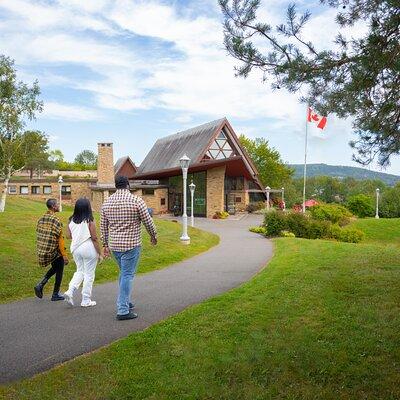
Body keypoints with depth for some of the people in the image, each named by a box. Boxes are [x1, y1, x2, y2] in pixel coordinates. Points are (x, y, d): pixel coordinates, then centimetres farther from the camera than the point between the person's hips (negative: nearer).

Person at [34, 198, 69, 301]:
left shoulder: (41, 219, 5)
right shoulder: (56, 220, -18)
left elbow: (39, 236, 12)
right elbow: (60, 239, -19)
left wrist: (40, 251, 22)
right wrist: (64, 255, -16)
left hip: (43, 251, 7)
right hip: (55, 251, -7)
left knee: (55, 268, 26)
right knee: (59, 271, 10)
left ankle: (40, 285, 11)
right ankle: (55, 295, 18)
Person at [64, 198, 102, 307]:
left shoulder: (71, 220, 1)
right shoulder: (89, 221, -14)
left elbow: (68, 235, 6)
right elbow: (94, 238, -13)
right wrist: (99, 253, -5)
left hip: (75, 248, 5)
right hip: (88, 248, -5)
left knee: (80, 271, 22)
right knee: (89, 274, 7)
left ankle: (70, 291, 4)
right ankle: (86, 300, 14)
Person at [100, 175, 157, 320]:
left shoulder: (107, 202, 5)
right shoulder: (136, 200, -11)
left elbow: (103, 226, 10)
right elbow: (148, 221, -6)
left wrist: (105, 244, 19)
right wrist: (154, 236, 10)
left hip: (114, 245, 6)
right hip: (131, 244, -5)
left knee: (124, 273, 22)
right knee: (127, 275, -1)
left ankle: (125, 302, 32)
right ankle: (123, 311, 2)